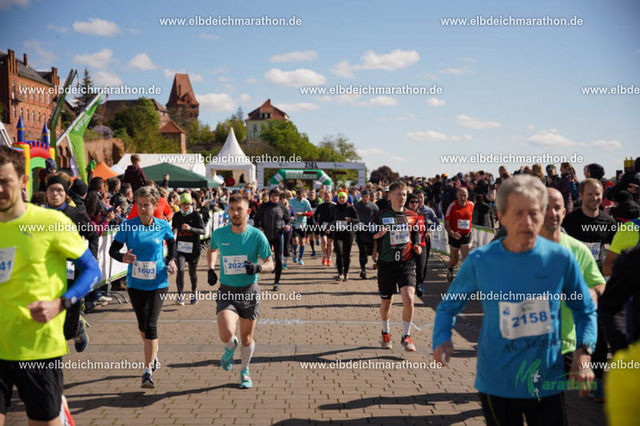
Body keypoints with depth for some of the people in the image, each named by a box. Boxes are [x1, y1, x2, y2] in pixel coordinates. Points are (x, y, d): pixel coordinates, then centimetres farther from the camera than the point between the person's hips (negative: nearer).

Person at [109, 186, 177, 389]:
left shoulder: (163, 226, -4)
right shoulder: (128, 226, -7)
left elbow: (171, 243, 16)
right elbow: (113, 250, -6)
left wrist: (171, 260, 0)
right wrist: (123, 257, -26)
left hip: (158, 283, -2)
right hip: (135, 283, 2)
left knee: (151, 325, -12)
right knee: (142, 326, 16)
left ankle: (148, 370, -6)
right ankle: (153, 354, 44)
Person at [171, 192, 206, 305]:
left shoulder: (196, 215, -5)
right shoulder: (177, 216, 5)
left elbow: (203, 231, -14)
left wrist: (190, 228, -26)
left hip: (193, 248, -1)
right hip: (180, 247, 1)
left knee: (192, 272, 12)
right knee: (180, 270, -16)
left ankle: (194, 291, 39)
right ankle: (180, 296, -16)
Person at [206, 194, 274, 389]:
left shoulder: (257, 236, -7)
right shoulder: (219, 234, -1)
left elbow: (270, 264, -2)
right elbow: (212, 250, 22)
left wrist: (257, 267, -23)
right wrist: (211, 270, 7)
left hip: (249, 291, 0)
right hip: (226, 291, 0)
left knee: (247, 338, 9)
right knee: (226, 334, -20)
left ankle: (245, 371, 37)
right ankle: (230, 347, 19)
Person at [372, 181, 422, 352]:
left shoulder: (412, 216, 6)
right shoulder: (381, 216, -1)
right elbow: (371, 239, 4)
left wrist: (418, 247, -1)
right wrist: (377, 235, -17)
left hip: (407, 263, 1)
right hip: (386, 263, -1)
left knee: (408, 299, -16)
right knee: (385, 302, 11)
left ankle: (406, 336, 3)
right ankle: (385, 333, 38)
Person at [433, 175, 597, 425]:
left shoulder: (561, 258, -8)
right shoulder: (479, 261, -10)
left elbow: (585, 309, 6)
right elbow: (448, 305, 3)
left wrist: (584, 351, -10)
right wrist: (442, 339, -16)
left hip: (548, 384, 1)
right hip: (496, 384, -1)